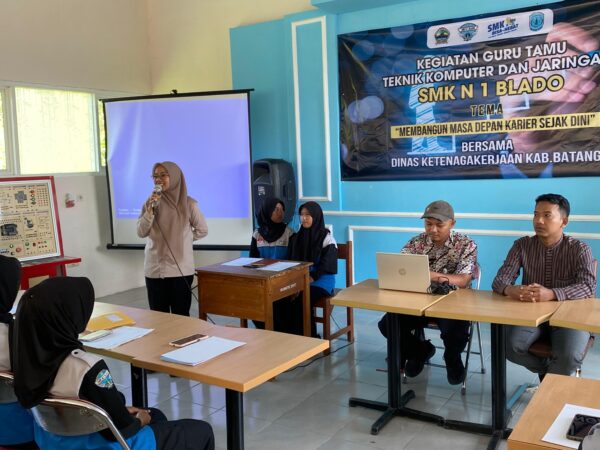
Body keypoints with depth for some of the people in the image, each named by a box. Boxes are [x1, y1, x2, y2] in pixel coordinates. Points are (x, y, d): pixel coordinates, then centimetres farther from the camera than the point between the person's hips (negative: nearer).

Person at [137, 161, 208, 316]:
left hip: (180, 269, -3)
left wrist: (182, 239, 6)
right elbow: (141, 233, -3)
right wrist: (150, 209, -13)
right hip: (155, 268, 3)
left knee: (181, 316, 4)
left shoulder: (188, 204, -3)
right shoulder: (150, 203, 5)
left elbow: (202, 230, 8)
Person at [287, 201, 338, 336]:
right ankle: (294, 335, -12)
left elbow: (326, 265, -10)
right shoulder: (297, 237, 12)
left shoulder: (326, 237, -4)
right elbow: (291, 260, 14)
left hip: (321, 281, -4)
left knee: (301, 299, -29)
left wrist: (310, 278, -20)